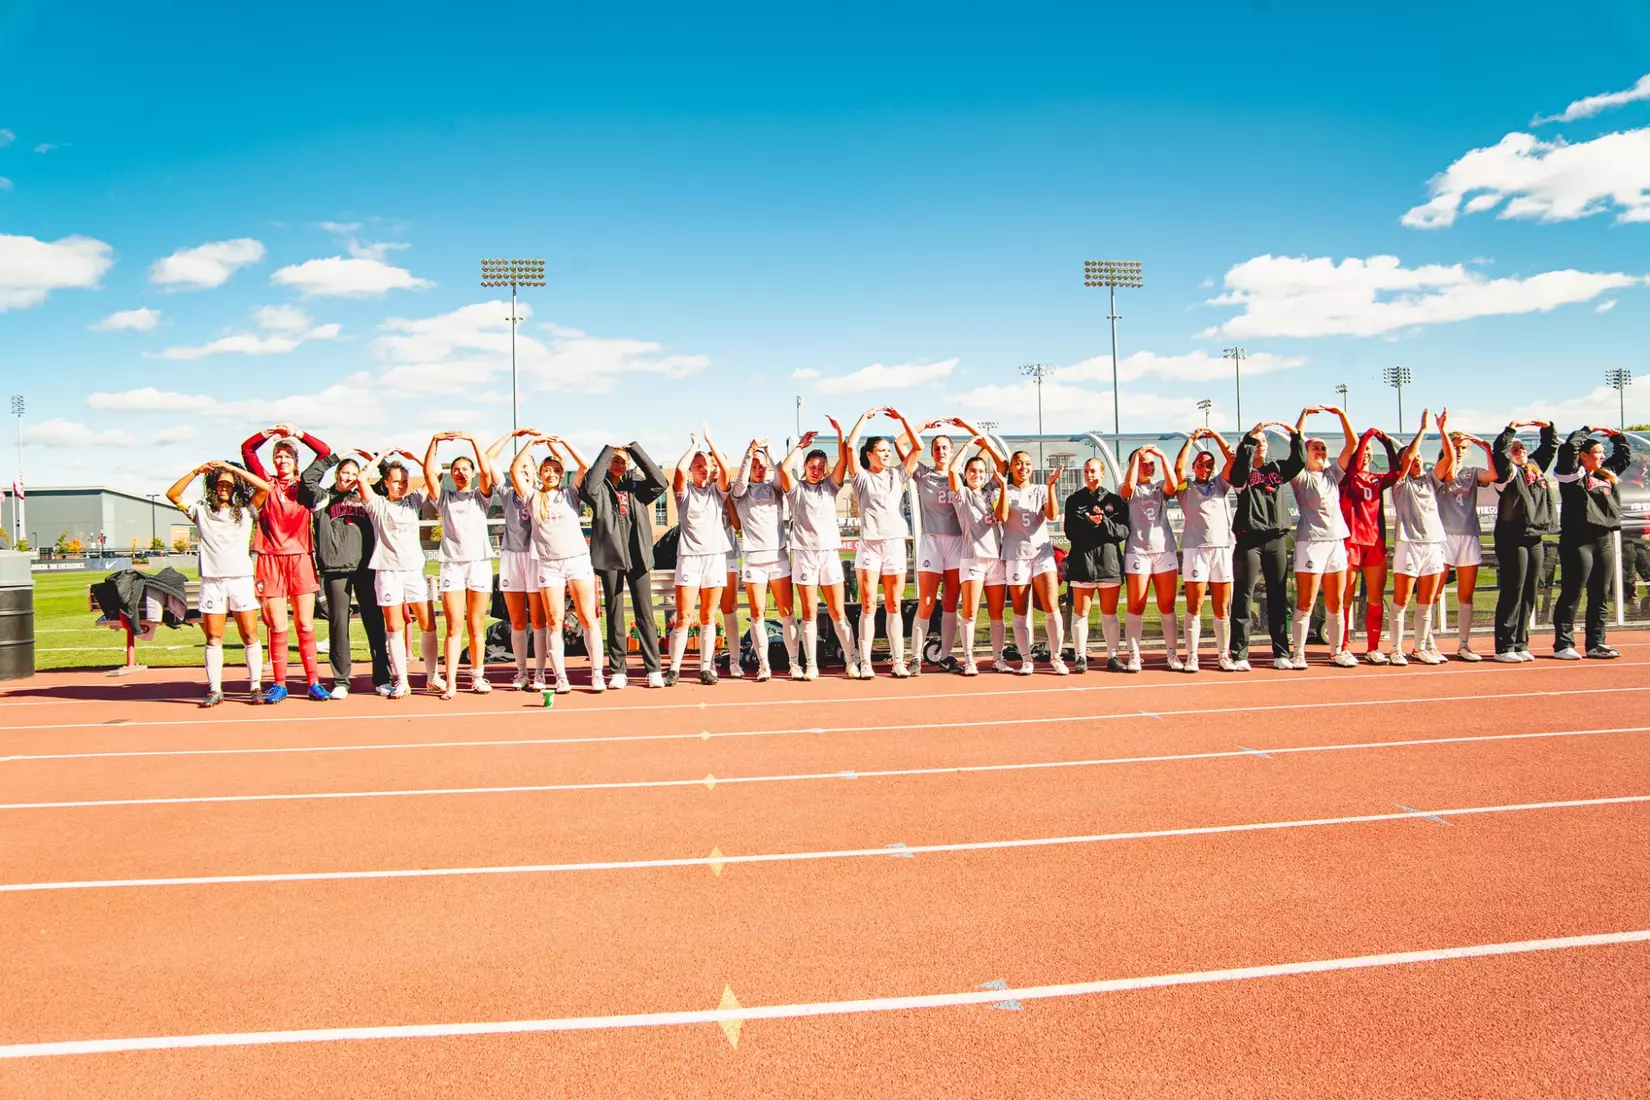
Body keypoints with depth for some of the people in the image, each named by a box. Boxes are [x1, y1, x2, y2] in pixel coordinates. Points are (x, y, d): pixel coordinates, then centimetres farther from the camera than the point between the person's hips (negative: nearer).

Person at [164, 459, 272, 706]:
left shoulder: (245, 511, 10)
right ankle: (215, 690, 6)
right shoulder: (201, 511, 13)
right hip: (211, 581, 1)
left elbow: (265, 487, -2)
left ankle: (255, 687, 2)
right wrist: (197, 471, -1)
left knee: (250, 635, -3)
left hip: (241, 579, -1)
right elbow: (172, 494, 5)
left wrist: (233, 468, -3)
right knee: (213, 638, 2)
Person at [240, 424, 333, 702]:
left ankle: (314, 683, 4)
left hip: (300, 560, 0)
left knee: (306, 625, 1)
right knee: (277, 627, 0)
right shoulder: (267, 484, 11)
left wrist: (298, 434, -1)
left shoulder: (304, 486, 12)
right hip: (270, 561, 0)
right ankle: (279, 684, 6)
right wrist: (271, 432, -5)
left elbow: (325, 452, 4)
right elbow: (247, 449, 5)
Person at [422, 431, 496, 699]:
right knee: (454, 628, -4)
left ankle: (477, 677, 12)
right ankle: (450, 682, -6)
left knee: (475, 627, 3)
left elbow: (486, 471, -5)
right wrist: (435, 441, -5)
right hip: (451, 564, 0)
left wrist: (472, 440, -9)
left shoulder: (480, 495, 11)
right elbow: (428, 472, 0)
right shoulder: (444, 497, 14)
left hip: (479, 563, 0)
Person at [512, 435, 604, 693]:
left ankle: (597, 675, -2)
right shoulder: (532, 497, 12)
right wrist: (533, 442, 3)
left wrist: (562, 442, 1)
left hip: (577, 560, 0)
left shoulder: (570, 493, 12)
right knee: (554, 622, -2)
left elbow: (585, 467, 2)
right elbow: (515, 470, 3)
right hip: (548, 564, 1)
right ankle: (561, 678, 1)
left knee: (588, 619, -4)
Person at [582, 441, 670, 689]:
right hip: (610, 556, -1)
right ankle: (617, 671, 10)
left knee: (645, 613, 0)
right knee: (615, 615, 5)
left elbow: (660, 482, -7)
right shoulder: (600, 488, 5)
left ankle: (653, 669, 2)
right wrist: (607, 450, -13)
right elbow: (588, 486, -17)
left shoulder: (636, 485, 10)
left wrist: (634, 448, -7)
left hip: (638, 556, 1)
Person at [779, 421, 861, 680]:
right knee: (809, 612, 0)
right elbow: (784, 469, -13)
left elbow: (843, 462, 0)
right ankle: (811, 665, 4)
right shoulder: (796, 488, 6)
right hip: (804, 553, -1)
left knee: (837, 612, 2)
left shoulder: (830, 486, 12)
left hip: (830, 552, 2)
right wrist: (800, 445, -4)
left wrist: (840, 432, -8)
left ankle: (852, 661, 6)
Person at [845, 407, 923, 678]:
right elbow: (850, 446, -8)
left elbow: (918, 447, 8)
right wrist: (865, 417, -4)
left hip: (895, 545, 3)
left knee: (893, 607, 5)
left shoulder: (898, 475, 14)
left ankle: (897, 661, 7)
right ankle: (865, 662, -2)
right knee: (868, 608, -3)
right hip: (869, 546, -3)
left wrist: (902, 418, 6)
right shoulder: (861, 477, 5)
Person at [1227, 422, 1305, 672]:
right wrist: (1251, 435, -24)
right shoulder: (1242, 472, 3)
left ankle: (1281, 653, 12)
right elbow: (1241, 462, -19)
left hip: (1276, 539, 4)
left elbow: (1299, 461, 1)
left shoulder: (1277, 469, 15)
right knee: (1243, 597, -4)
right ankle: (1239, 654, -3)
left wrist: (1295, 435, -10)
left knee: (1277, 597, 7)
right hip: (1249, 540, -4)